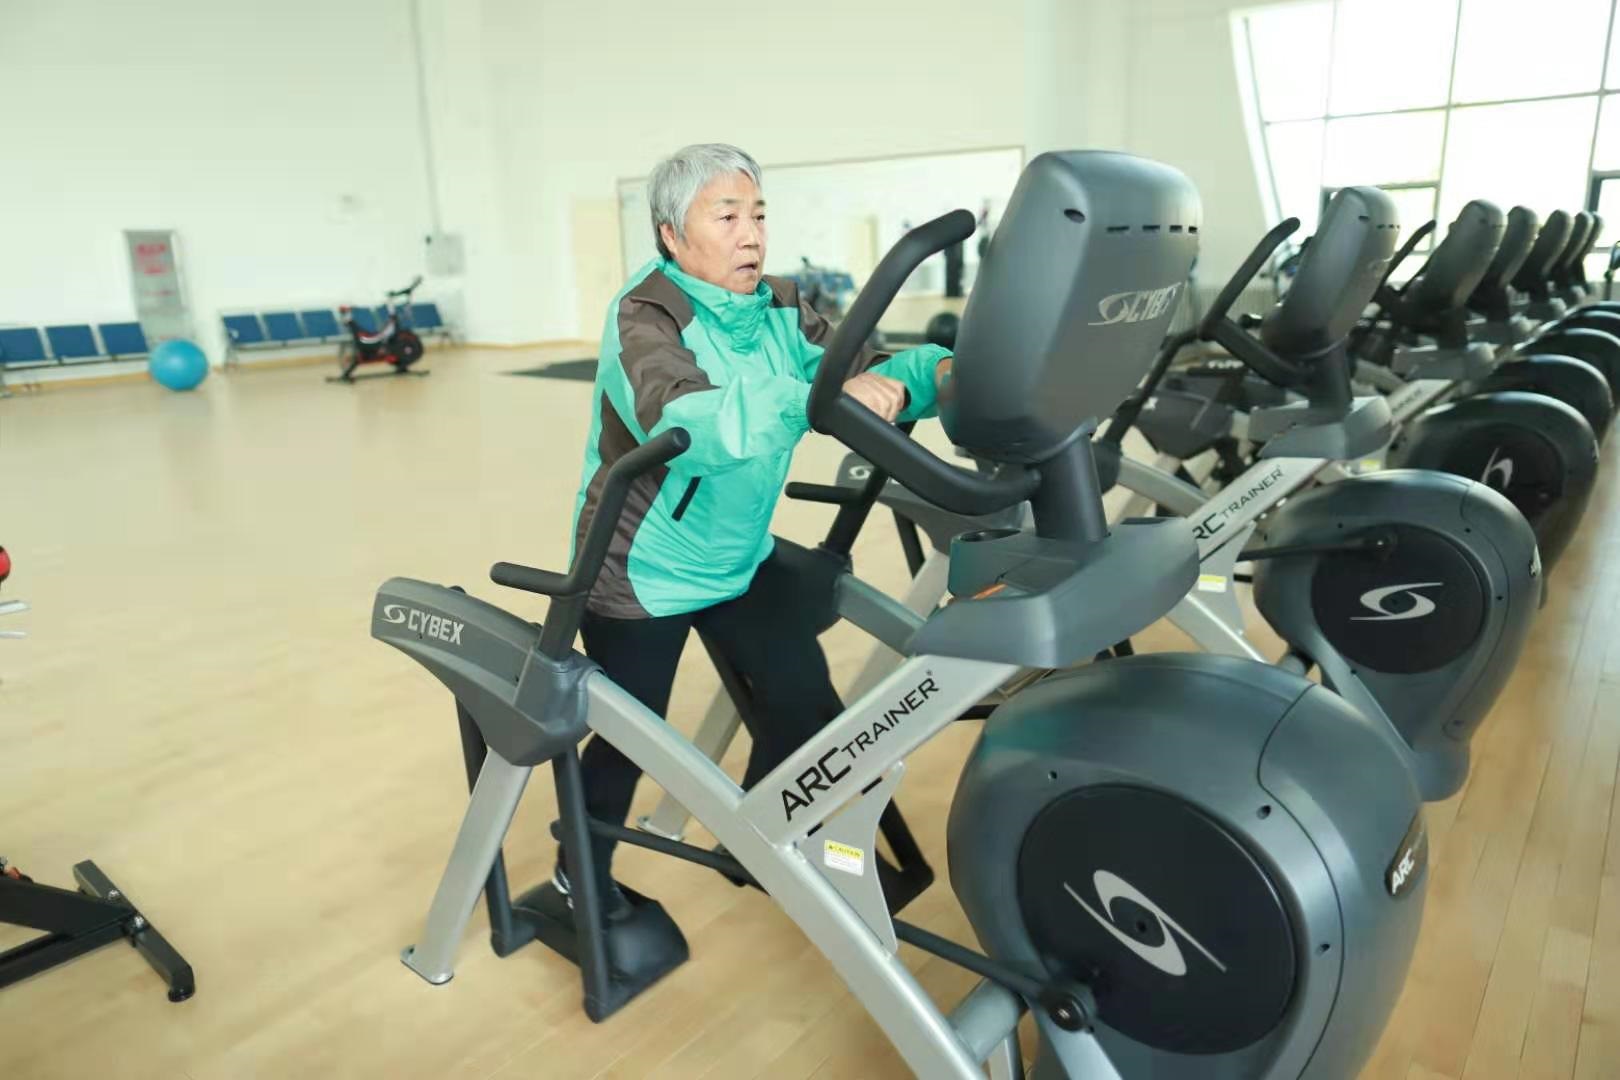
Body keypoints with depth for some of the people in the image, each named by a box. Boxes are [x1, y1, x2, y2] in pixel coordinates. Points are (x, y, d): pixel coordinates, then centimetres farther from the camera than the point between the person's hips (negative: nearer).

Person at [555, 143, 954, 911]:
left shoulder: (780, 308, -2)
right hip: (642, 569, -6)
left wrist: (937, 371, -32)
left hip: (741, 557, 6)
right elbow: (688, 419, -42)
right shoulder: (644, 315, -22)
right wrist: (820, 398, -55)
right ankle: (581, 875, 36)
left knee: (806, 704, 4)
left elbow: (864, 372, -11)